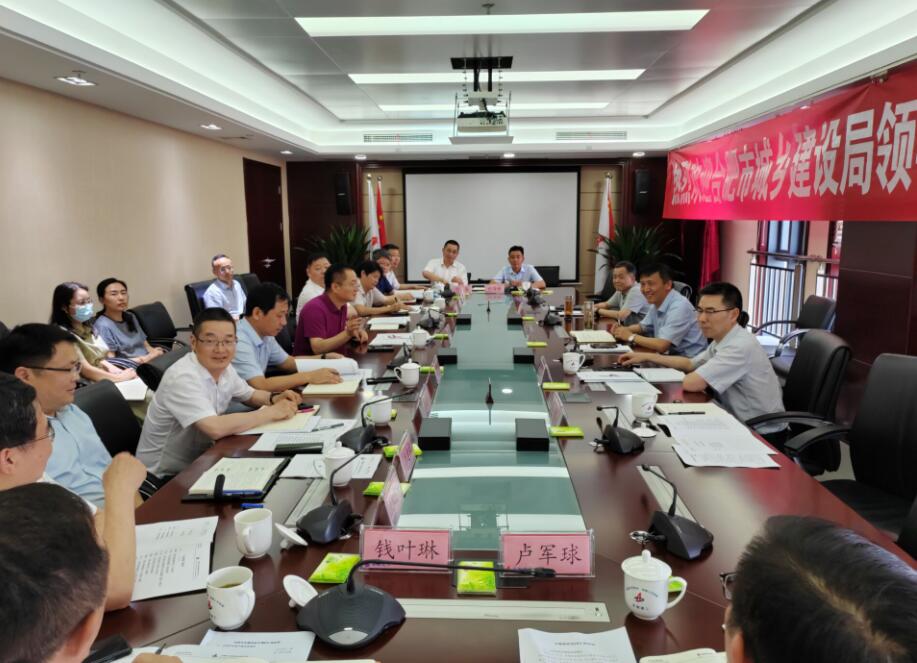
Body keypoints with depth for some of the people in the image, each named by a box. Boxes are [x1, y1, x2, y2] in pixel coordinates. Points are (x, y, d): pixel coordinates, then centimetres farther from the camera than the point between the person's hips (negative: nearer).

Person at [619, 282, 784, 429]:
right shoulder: (722, 340, 4)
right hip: (739, 423, 7)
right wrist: (646, 357, 14)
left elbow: (693, 384, -27)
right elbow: (690, 364, 20)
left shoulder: (741, 346, -24)